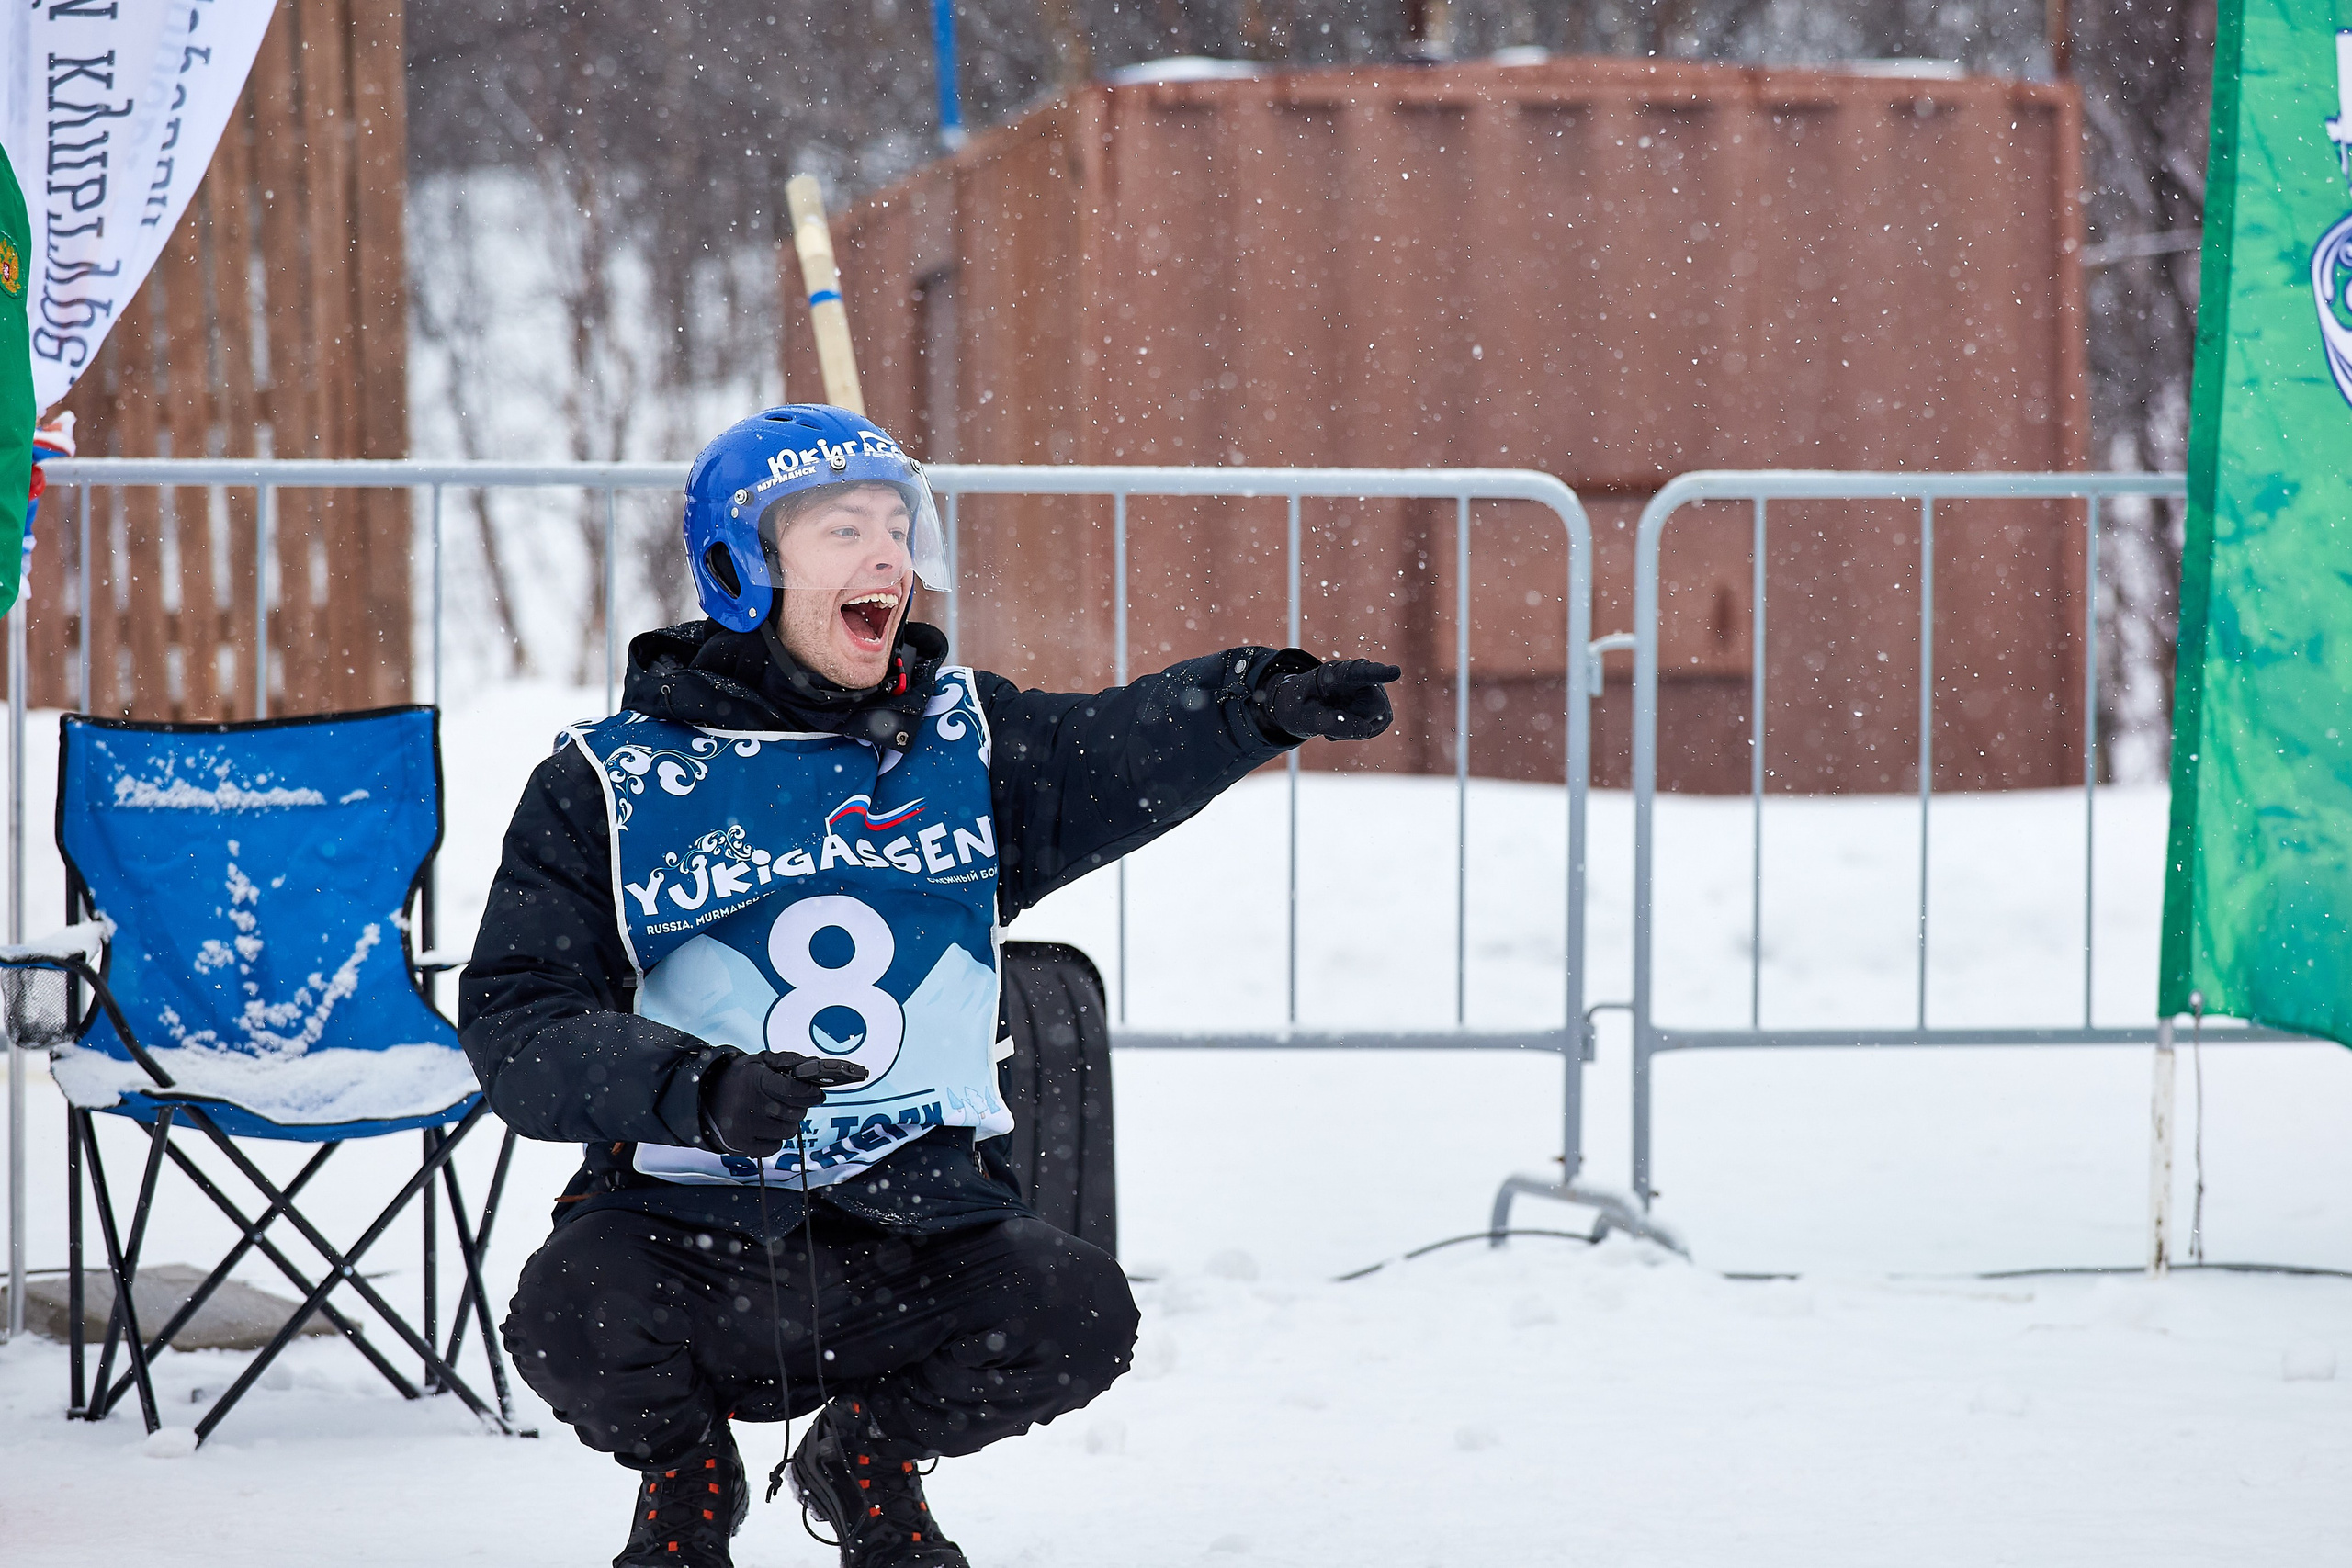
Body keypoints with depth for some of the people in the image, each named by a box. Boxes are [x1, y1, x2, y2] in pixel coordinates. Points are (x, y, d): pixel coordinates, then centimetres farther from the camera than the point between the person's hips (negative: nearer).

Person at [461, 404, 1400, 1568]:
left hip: (916, 1218, 3)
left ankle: (870, 1454, 12)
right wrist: (699, 1088, -25)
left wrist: (1259, 705, -20)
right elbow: (517, 1032, -8)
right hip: (686, 1221, -2)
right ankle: (685, 1474, 8)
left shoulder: (960, 739, 9)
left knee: (1077, 1313, -24)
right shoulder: (611, 784, -2)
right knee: (576, 1313, -33)